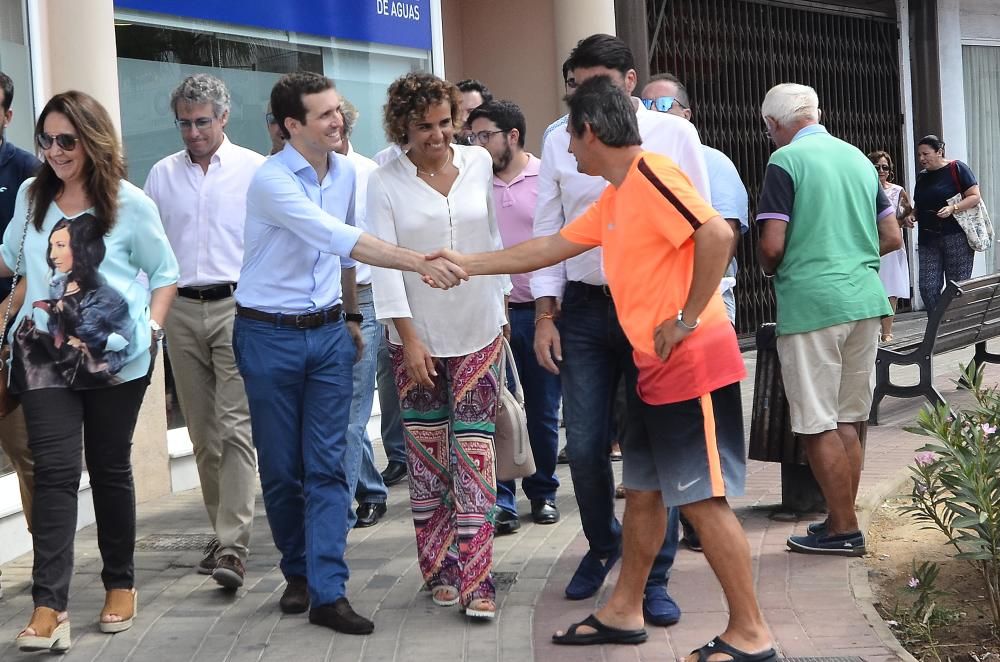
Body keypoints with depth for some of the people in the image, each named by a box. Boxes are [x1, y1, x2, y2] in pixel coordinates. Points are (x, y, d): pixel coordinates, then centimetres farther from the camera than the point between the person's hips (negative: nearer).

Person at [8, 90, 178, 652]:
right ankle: (49, 607, -12)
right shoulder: (32, 196, 6)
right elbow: (10, 258, 23)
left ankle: (121, 584, 27)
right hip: (45, 354, 1)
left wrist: (151, 329, -8)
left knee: (111, 468, 10)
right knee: (56, 472, -8)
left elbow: (166, 273, 4)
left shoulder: (130, 204, -3)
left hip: (115, 358, -1)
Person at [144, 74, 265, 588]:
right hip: (181, 311, 4)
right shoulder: (162, 175, 11)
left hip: (236, 305, -4)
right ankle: (223, 532, 21)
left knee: (235, 428, -12)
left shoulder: (255, 170, -1)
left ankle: (233, 546, -14)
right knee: (203, 433, 10)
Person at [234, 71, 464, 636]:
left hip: (329, 333, 5)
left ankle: (328, 593, -2)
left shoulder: (345, 172, 5)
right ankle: (299, 572, 26)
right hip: (270, 336, -4)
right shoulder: (272, 181, -18)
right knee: (282, 467, 7)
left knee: (328, 466, -2)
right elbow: (341, 240, -29)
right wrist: (421, 263, -35)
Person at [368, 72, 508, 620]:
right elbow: (384, 265, -8)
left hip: (478, 332, 1)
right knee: (427, 453, 5)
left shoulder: (478, 162, 3)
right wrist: (408, 338, -13)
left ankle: (476, 580, -4)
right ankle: (440, 570, 16)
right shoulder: (385, 182, -4)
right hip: (418, 338, -1)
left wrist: (500, 306, 16)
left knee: (474, 453, -4)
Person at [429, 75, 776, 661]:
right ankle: (625, 612, 29)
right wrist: (469, 264, 26)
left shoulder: (651, 175, -15)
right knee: (644, 490, 17)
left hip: (693, 362, -10)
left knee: (704, 498, -7)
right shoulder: (613, 199, 16)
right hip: (656, 368, 10)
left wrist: (686, 319, -21)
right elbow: (550, 248, 25)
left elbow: (717, 234, -27)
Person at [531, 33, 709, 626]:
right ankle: (603, 545, 31)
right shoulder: (561, 142, 6)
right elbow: (548, 231, 9)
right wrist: (545, 314, 3)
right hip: (586, 309, 2)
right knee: (585, 446, 4)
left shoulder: (674, 134, 1)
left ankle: (654, 577, 12)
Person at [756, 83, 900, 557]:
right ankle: (842, 521, 18)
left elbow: (772, 245, -13)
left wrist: (770, 268, 8)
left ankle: (844, 530, 3)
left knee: (817, 424, 0)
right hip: (865, 300, 7)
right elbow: (891, 238, 15)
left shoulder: (785, 162, -7)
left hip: (811, 304, -7)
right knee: (847, 421, 13)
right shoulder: (858, 158, 13)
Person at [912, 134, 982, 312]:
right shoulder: (922, 176, 17)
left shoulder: (956, 169, -2)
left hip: (956, 237, -6)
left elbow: (975, 197, -7)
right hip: (928, 239, 6)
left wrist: (953, 208, -20)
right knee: (928, 287, -5)